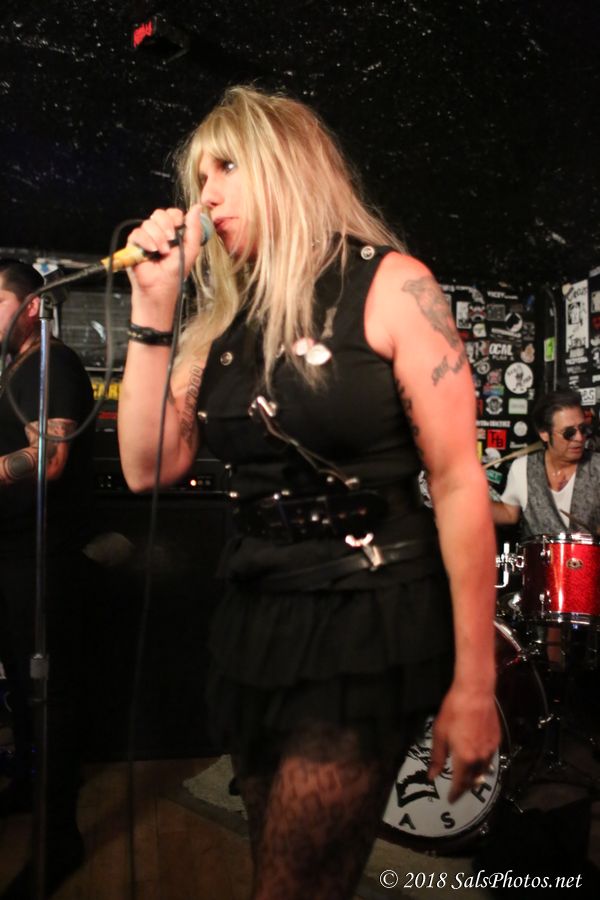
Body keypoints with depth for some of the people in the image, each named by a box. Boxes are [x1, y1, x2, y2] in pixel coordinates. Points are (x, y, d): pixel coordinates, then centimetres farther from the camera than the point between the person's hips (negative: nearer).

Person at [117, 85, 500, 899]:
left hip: (368, 621, -5)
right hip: (256, 620, 6)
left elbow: (458, 481, -11)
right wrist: (152, 308, -3)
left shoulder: (390, 286, -7)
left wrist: (474, 684, -13)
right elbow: (150, 467, 3)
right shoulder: (225, 319, 9)